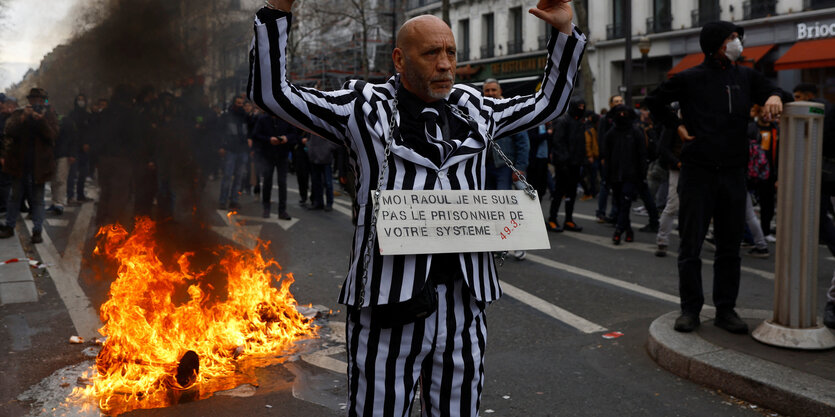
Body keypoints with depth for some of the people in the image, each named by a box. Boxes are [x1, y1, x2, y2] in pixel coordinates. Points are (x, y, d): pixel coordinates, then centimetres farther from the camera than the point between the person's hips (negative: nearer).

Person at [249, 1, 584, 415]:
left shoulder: (474, 110, 13)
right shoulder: (363, 109, -1)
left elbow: (547, 104, 26)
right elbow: (272, 91, -3)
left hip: (464, 303, 4)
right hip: (389, 304, -4)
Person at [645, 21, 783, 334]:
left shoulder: (745, 76, 9)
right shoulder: (690, 79, -1)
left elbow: (769, 89, 20)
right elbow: (654, 102, 9)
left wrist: (775, 97, -3)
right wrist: (677, 126, 0)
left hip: (733, 173, 4)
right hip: (697, 171, -4)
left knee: (729, 247, 8)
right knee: (691, 246, 2)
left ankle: (726, 309, 18)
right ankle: (690, 308, 12)